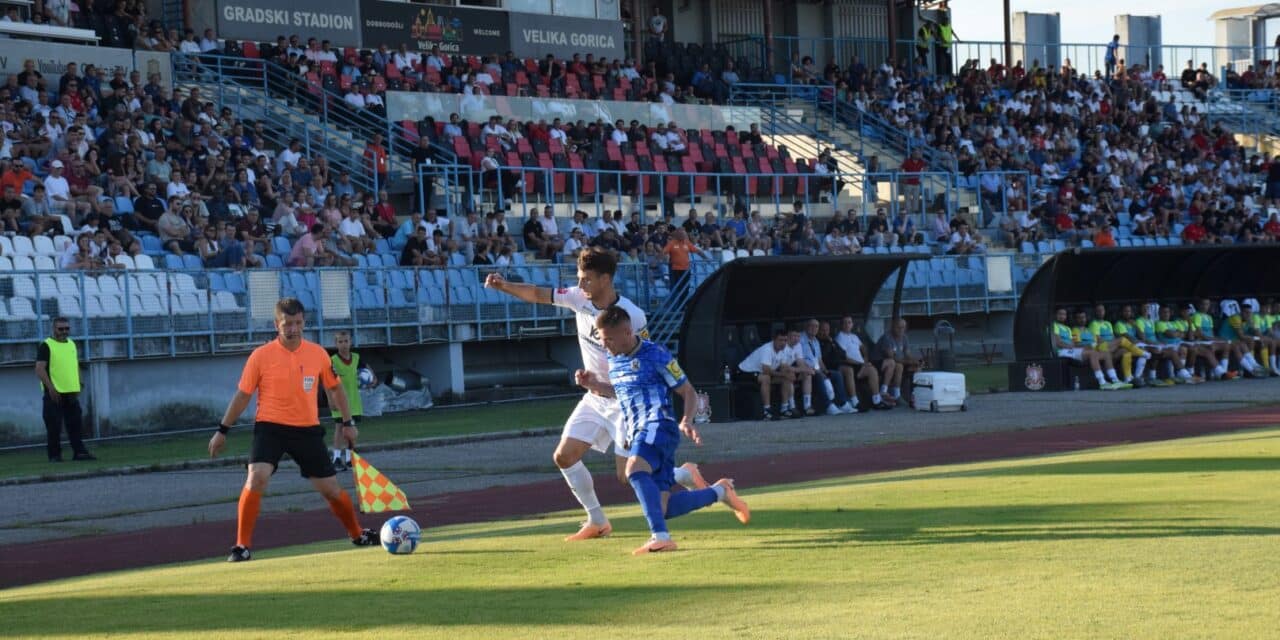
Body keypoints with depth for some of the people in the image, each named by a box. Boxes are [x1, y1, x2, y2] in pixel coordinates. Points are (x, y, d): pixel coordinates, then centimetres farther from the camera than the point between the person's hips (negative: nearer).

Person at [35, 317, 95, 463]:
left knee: (75, 424, 5)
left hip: (71, 392, 6)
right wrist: (50, 388, -20)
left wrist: (78, 386, 13)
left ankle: (79, 452, 8)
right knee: (54, 426, -4)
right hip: (54, 393, -6)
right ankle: (54, 455, 2)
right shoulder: (46, 346, -7)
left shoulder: (71, 344, 14)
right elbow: (40, 369, -13)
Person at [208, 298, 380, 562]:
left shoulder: (318, 353, 0)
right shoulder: (261, 356, -8)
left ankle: (358, 535, 32)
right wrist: (223, 431, 1)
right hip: (270, 427, -2)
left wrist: (347, 423, 15)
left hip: (308, 430, 2)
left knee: (330, 488, 8)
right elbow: (243, 395, 0)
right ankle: (242, 546, -17)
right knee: (256, 478, -24)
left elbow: (334, 388, 15)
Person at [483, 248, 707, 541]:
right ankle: (597, 522, 16)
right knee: (564, 457, 2)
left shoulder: (631, 315, -22)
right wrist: (504, 286, -14)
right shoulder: (579, 298, -4)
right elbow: (538, 294, 0)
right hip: (595, 398, 7)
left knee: (628, 476, -8)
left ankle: (685, 475, 19)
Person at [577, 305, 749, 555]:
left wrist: (687, 421, -21)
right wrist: (596, 385, 14)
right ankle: (719, 491, 21)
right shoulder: (613, 360, 14)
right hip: (635, 433, 8)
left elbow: (689, 393, -3)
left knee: (635, 470, -37)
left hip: (658, 427, -8)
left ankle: (661, 537, -43)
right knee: (661, 508, 1)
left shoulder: (656, 356, -8)